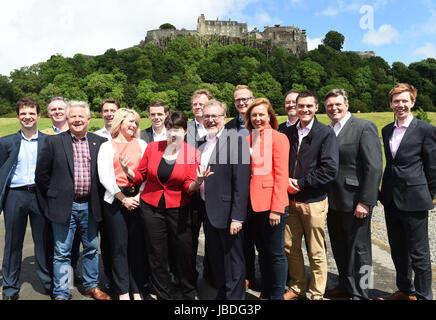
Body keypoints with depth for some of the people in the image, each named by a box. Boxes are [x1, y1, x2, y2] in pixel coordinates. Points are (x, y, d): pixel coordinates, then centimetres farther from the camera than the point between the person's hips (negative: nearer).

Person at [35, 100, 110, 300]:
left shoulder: (100, 142, 2)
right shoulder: (53, 142, -3)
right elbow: (41, 174, 1)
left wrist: (98, 197, 5)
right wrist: (53, 198, 2)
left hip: (90, 206, 3)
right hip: (64, 206, -2)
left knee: (91, 249, 16)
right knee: (62, 252, 7)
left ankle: (91, 286, 33)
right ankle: (61, 294, 21)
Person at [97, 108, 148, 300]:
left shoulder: (141, 144, 13)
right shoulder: (107, 146, 7)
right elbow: (105, 177, -2)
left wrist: (139, 195, -7)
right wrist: (123, 198, -8)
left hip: (139, 199, 2)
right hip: (115, 200, -1)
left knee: (138, 245, 5)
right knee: (119, 246, 3)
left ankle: (137, 290, 17)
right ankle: (123, 291, 16)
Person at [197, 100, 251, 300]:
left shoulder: (236, 140, -12)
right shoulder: (201, 143, 11)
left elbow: (242, 182, -18)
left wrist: (237, 217, -21)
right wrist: (198, 209, 9)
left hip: (226, 212, -7)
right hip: (207, 210, 7)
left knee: (233, 258, 8)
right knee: (215, 256, 20)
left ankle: (235, 296, 25)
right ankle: (222, 292, 39)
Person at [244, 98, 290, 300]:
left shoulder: (278, 138, -5)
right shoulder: (248, 139, 12)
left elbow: (281, 175, -10)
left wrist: (276, 208, -15)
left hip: (271, 205, -6)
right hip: (253, 205, 6)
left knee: (275, 253, 5)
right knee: (262, 251, 17)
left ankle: (277, 295, 20)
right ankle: (265, 293, 31)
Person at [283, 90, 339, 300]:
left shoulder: (326, 133, -5)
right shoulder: (288, 133, 9)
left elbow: (330, 170, -12)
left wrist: (300, 183, -13)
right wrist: (286, 181, -6)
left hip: (314, 201, -4)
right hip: (290, 200, 5)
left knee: (316, 253, 6)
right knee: (290, 247, 12)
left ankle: (317, 294, 24)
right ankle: (297, 289, 31)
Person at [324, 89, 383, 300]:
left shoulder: (364, 127, -8)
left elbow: (374, 168, -14)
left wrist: (365, 202, -18)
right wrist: (324, 198, 6)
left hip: (355, 202, -7)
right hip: (333, 202, 7)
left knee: (359, 249, 6)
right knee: (339, 249, 19)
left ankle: (359, 293, 22)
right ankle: (345, 286, 37)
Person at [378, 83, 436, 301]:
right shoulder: (387, 130, 11)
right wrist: (385, 192, 13)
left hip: (414, 201, -6)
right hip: (391, 200, 6)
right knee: (398, 251, 17)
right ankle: (405, 291, 34)